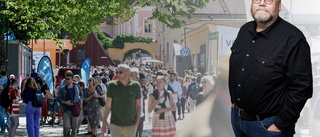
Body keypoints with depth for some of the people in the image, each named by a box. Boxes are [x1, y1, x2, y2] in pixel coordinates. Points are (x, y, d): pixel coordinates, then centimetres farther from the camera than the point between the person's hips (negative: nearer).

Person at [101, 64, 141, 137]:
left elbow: (138, 106, 4)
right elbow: (108, 105, 1)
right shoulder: (112, 85, -3)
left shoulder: (135, 86, -2)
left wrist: (137, 124, -1)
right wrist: (104, 123, -1)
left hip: (131, 126, 1)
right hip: (115, 125, -1)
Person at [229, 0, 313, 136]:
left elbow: (301, 88, -21)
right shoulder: (245, 30, 3)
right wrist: (234, 101, 15)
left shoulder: (293, 39, -20)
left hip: (267, 124, -6)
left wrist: (280, 126, -18)